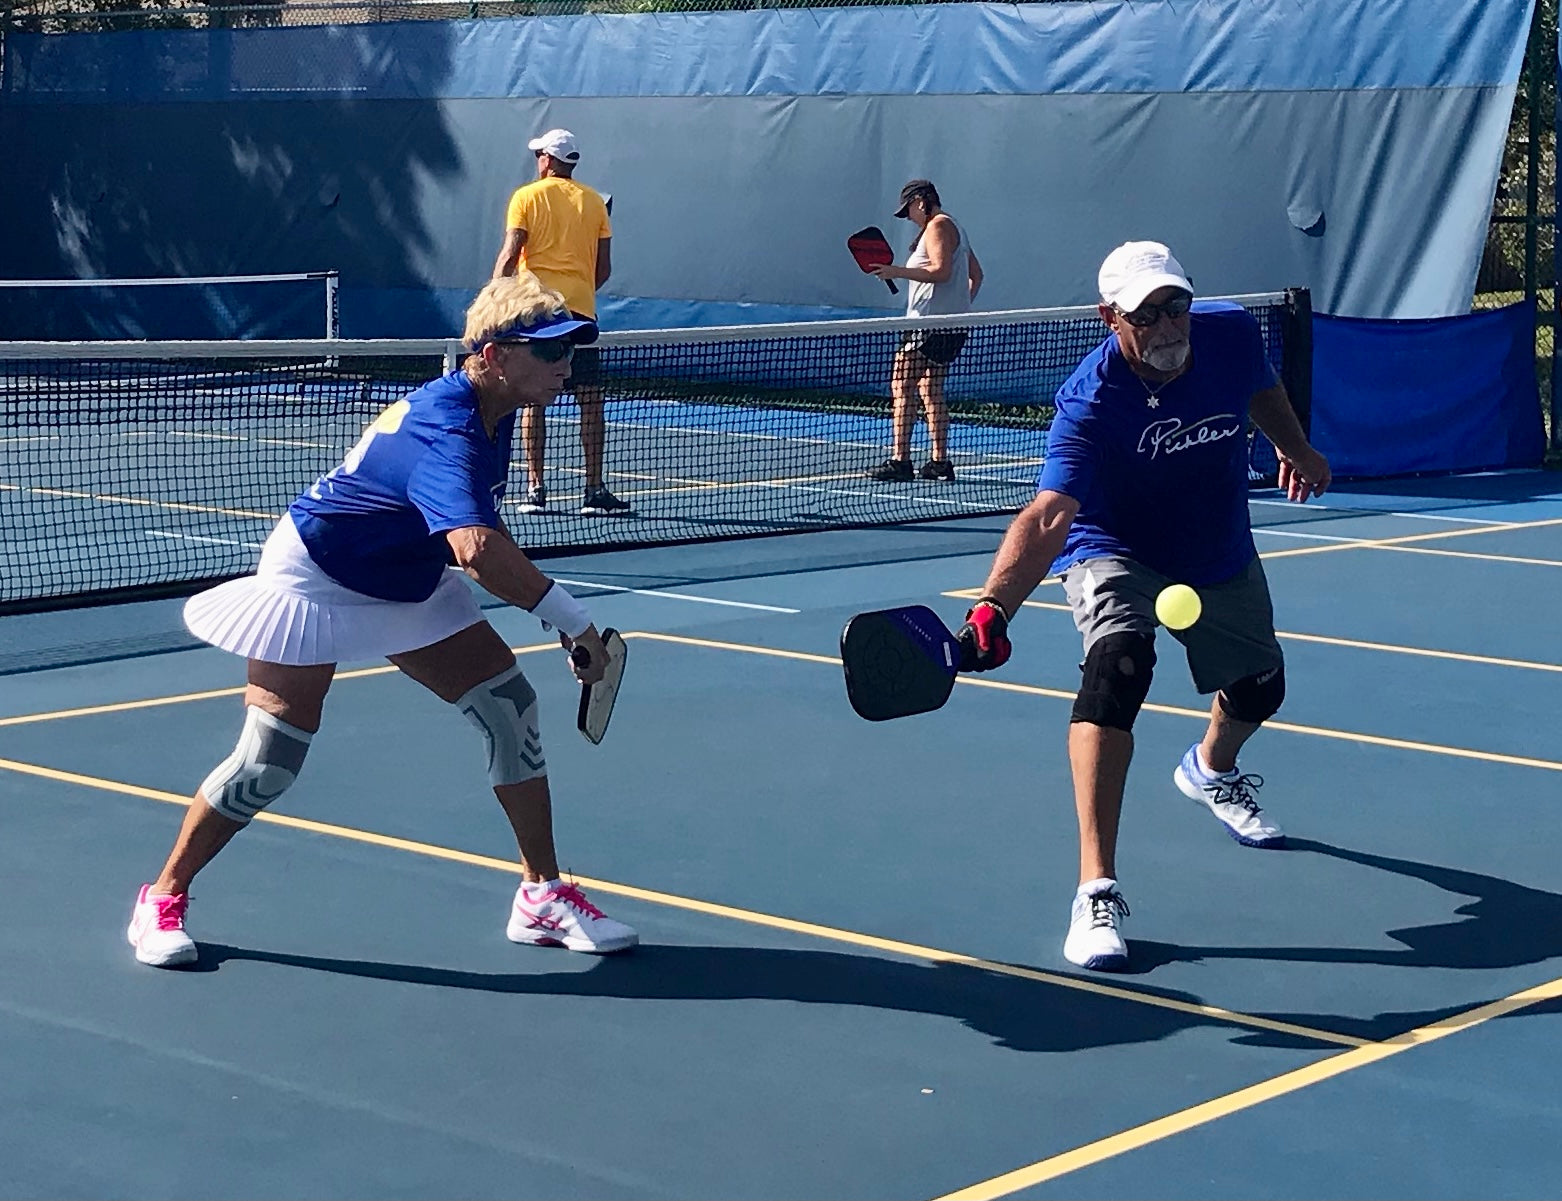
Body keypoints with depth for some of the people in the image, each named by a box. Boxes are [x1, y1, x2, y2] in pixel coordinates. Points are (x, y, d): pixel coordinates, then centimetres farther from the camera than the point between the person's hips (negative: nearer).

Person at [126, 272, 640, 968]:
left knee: (510, 703, -2)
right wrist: (572, 621, -45)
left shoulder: (490, 411, -4)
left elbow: (479, 534, 14)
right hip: (314, 579, -9)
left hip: (406, 585, 9)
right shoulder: (446, 431, -34)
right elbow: (477, 550, -50)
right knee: (271, 758, -9)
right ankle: (163, 898, 12)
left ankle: (541, 896, 7)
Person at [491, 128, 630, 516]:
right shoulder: (594, 202, 8)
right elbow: (604, 269, 8)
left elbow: (509, 256, -7)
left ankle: (535, 489, 2)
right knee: (590, 401, 2)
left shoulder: (527, 197, 1)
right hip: (580, 310, 1)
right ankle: (594, 491, -1)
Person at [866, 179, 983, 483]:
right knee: (930, 390, 13)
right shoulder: (955, 229, 23)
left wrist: (898, 272, -21)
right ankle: (939, 461, 11)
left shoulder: (938, 225, -8)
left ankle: (899, 460, -19)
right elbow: (976, 274, 28)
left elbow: (941, 270, -21)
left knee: (902, 387, -12)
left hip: (931, 321, -11)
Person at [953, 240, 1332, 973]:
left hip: (1222, 560, 6)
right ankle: (1097, 891, -35)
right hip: (1117, 554, -6)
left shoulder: (1231, 334, -21)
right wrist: (993, 608, -64)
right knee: (1119, 657, -35)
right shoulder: (1091, 403, -35)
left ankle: (1211, 770, 63)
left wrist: (1296, 449, 21)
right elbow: (1049, 514, -49)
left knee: (1257, 690, 21)